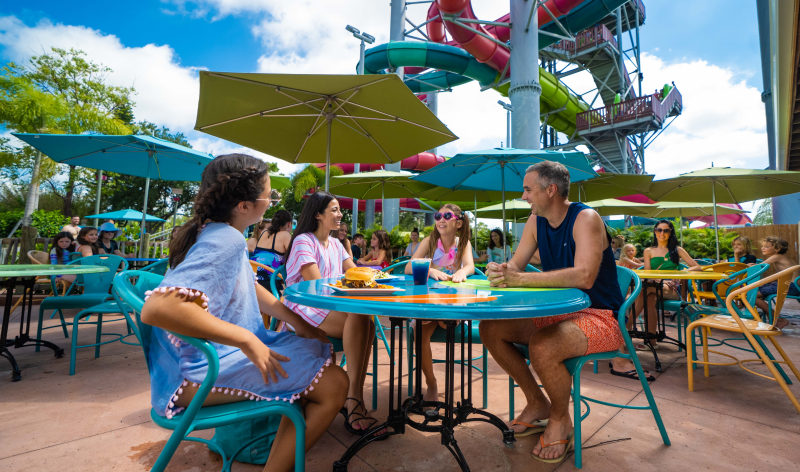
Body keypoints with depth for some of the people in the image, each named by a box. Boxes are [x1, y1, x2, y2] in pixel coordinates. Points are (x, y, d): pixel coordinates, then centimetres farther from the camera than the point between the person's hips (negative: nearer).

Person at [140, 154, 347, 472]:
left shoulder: (216, 232, 8)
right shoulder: (226, 240, -23)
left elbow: (251, 287, 16)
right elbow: (158, 308, -36)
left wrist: (297, 322, 5)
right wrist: (247, 339, -29)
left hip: (221, 352, 10)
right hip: (198, 374, -10)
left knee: (321, 351, 13)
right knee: (333, 384, -18)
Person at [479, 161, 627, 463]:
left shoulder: (585, 219, -17)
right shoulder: (536, 221, 4)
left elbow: (584, 277, -32)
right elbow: (515, 265, 1)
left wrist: (521, 279, -33)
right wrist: (499, 272, -24)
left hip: (598, 316, -7)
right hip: (557, 313, 7)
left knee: (542, 346, -34)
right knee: (490, 329, -5)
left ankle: (560, 421, 0)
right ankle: (537, 403, 13)